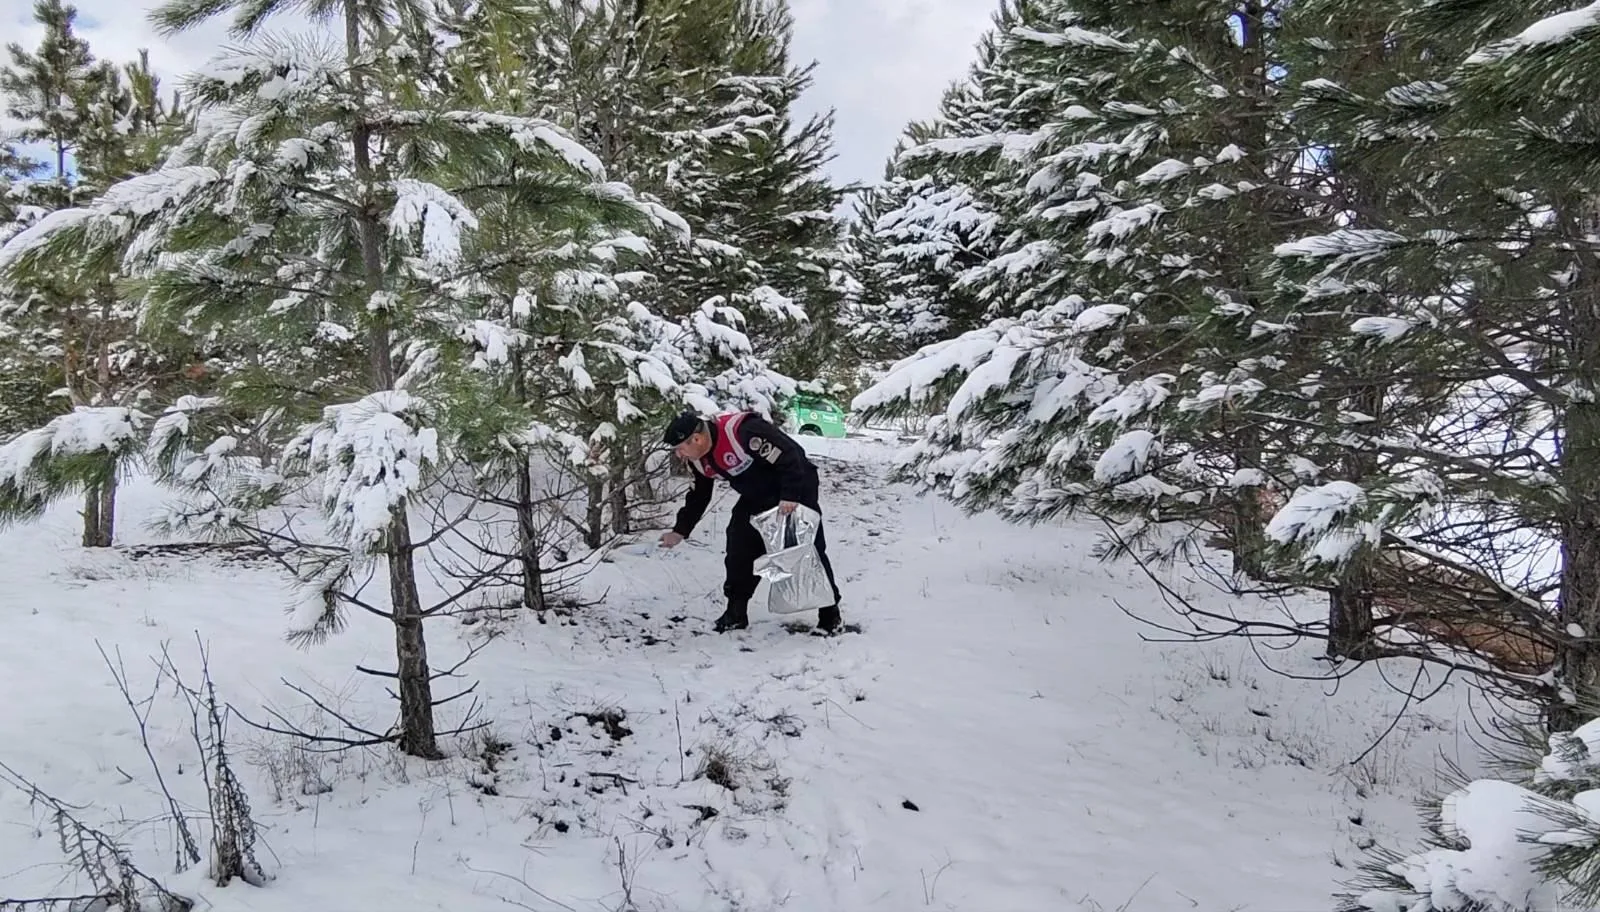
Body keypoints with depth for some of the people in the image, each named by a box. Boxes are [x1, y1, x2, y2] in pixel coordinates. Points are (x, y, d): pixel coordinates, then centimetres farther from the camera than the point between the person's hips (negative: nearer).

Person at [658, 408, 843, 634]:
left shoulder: (743, 431, -35)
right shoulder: (700, 460, -6)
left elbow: (790, 454, -32)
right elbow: (699, 496, 10)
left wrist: (790, 496, -33)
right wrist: (680, 531, 9)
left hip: (796, 490, -8)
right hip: (756, 497, 8)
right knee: (739, 548, 0)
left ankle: (830, 613, 4)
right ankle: (736, 612, 12)